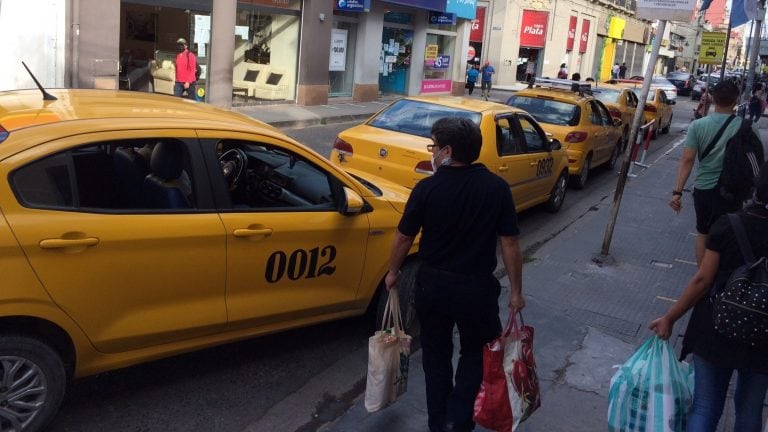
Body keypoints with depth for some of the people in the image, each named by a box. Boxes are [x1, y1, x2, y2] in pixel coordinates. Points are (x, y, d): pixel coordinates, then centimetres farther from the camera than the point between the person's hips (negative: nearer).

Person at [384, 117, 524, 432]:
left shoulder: (427, 188, -13)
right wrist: (515, 291, 2)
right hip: (476, 287, 0)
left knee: (436, 354, 20)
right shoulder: (496, 188, -11)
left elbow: (403, 238, -4)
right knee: (475, 352, 22)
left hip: (433, 284, 1)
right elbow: (509, 243, -9)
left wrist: (393, 272, 13)